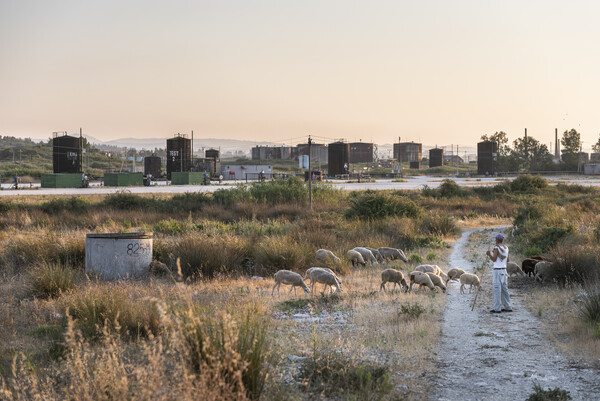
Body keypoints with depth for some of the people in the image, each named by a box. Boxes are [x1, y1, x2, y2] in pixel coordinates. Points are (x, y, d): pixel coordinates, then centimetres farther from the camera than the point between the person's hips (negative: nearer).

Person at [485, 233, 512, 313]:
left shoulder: (496, 248, -15)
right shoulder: (506, 248, 9)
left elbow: (494, 260, -19)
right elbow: (508, 260, 14)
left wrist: (489, 254, -4)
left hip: (497, 271, -8)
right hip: (504, 270, 8)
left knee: (496, 289, -5)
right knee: (504, 289, 13)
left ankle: (497, 308, -6)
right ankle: (508, 307, 15)